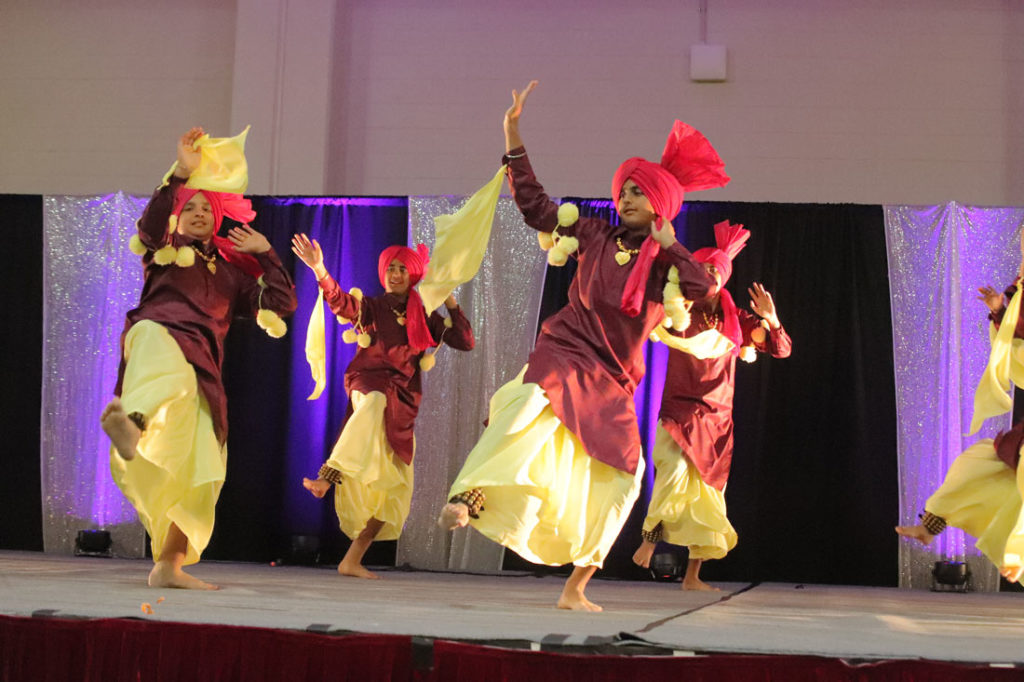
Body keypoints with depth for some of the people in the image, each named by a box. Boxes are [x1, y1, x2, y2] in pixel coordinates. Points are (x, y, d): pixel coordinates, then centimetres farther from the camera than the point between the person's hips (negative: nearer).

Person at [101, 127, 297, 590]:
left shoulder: (232, 270, 29)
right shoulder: (163, 252, 22)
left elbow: (282, 305, 22)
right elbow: (149, 225, -2)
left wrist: (265, 254, 20)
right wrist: (181, 174, -7)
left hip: (201, 368, 4)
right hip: (157, 332, -4)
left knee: (199, 470, -6)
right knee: (165, 360, -44)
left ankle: (169, 565, 2)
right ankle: (133, 421, -78)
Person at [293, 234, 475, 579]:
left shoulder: (425, 317, 15)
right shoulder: (371, 307, 7)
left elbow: (466, 342, 9)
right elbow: (340, 302, -15)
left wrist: (450, 302, 3)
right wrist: (318, 268, -32)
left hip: (403, 401, 4)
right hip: (368, 385, -4)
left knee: (394, 487, -2)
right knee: (377, 402, -43)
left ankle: (352, 559, 7)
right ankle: (328, 475, -59)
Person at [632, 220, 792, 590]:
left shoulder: (735, 320, 5)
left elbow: (782, 349, 5)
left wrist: (770, 319, -12)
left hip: (717, 418, 3)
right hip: (679, 411, -3)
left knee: (709, 493, 4)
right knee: (676, 470, -29)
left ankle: (693, 575, 11)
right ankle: (650, 536, -12)